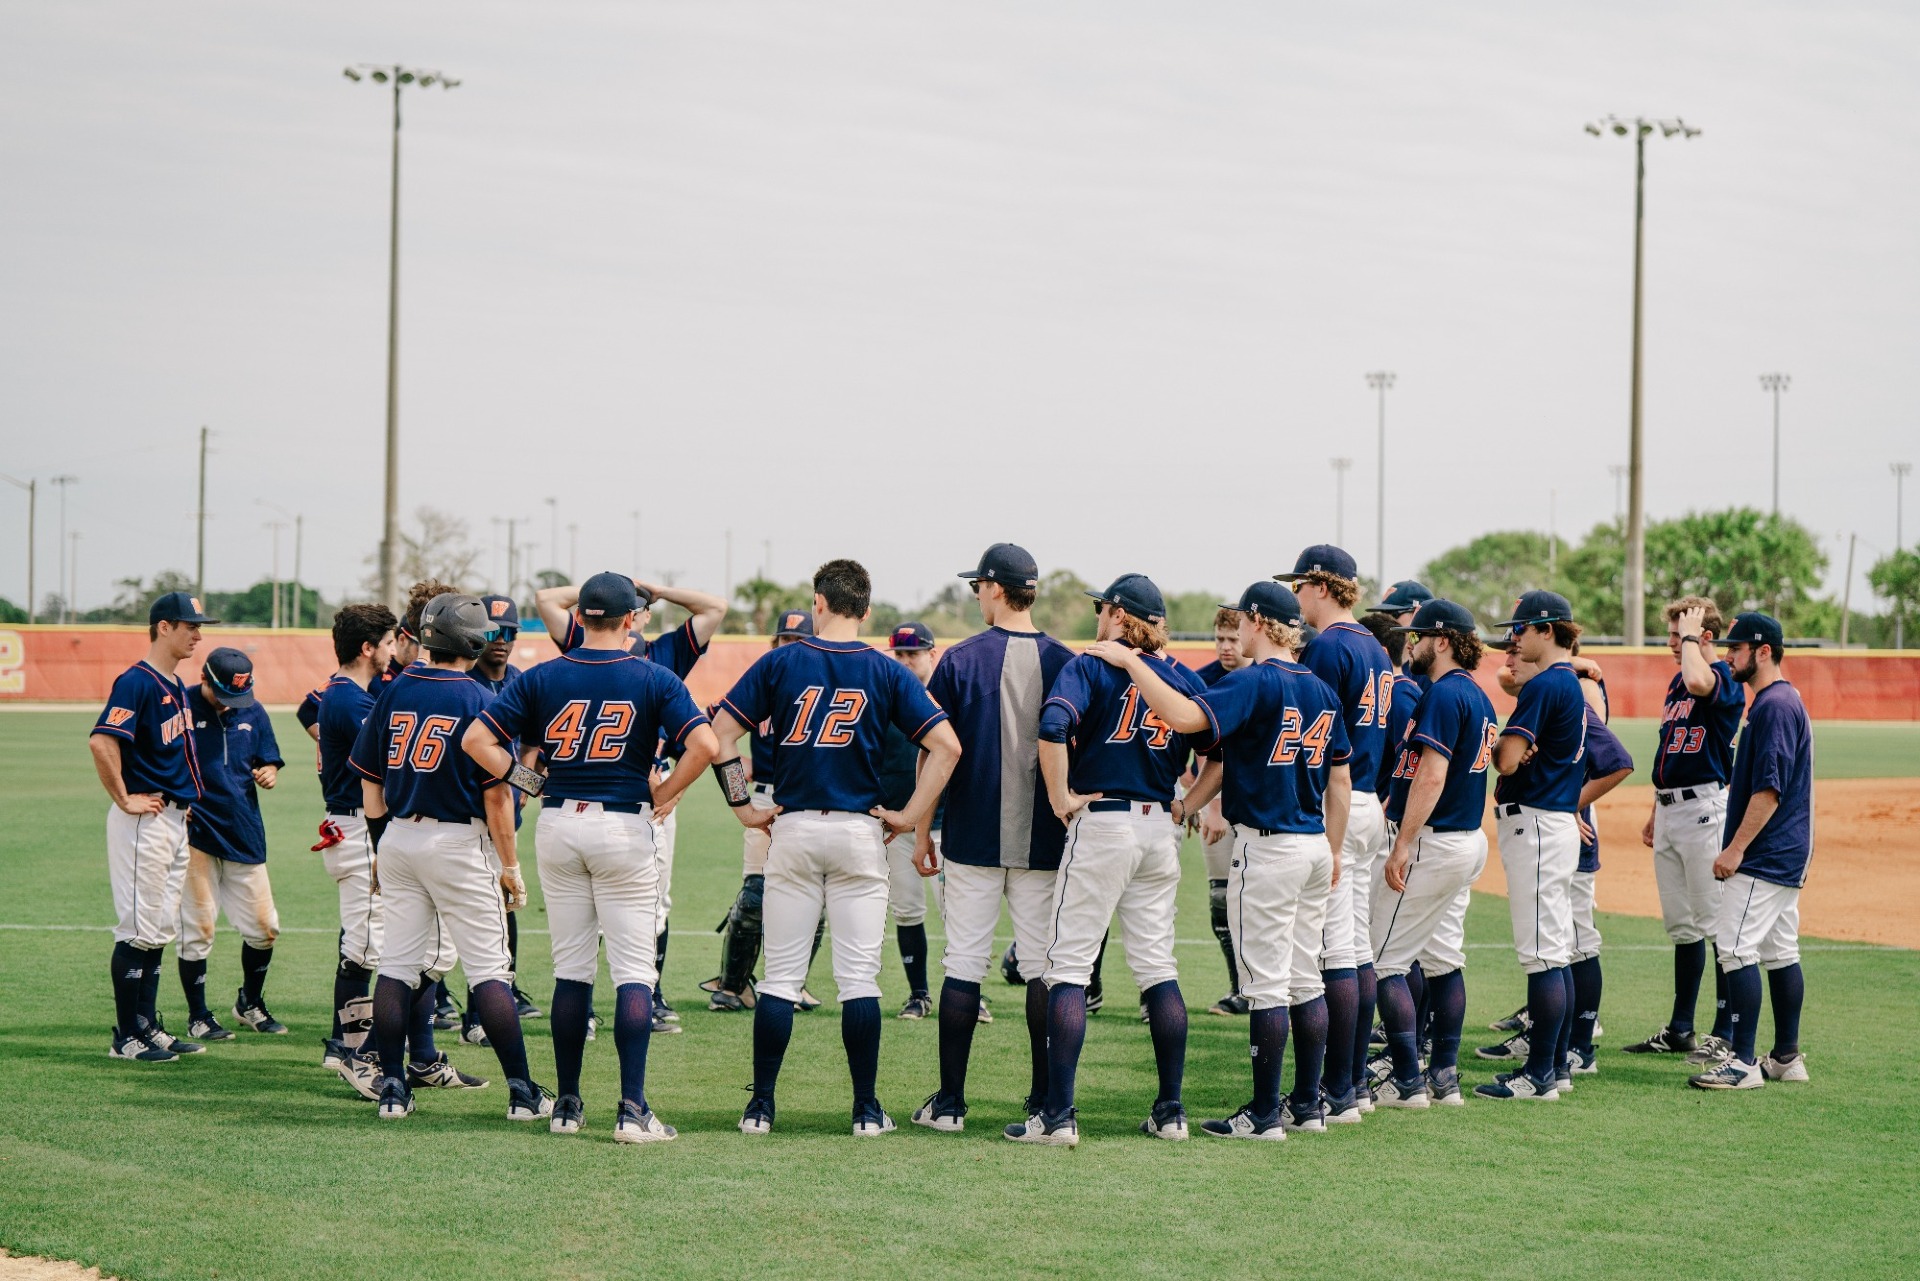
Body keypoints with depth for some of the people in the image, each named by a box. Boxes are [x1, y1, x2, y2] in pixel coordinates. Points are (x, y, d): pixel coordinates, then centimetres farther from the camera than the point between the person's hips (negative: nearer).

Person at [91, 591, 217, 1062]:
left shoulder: (176, 686, 14)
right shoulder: (138, 682, -15)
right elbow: (101, 741, -27)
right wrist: (124, 800, -21)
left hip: (175, 819, 9)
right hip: (145, 823, -9)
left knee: (160, 931, 13)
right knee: (139, 931, -5)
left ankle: (148, 1026, 19)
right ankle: (126, 1037, 0)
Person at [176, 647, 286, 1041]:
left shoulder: (254, 713, 8)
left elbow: (270, 763, 15)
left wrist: (269, 774, -8)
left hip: (245, 833, 5)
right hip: (196, 831, -5)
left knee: (264, 926, 7)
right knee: (197, 928, -1)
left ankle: (250, 1005, 27)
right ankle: (198, 1016, 11)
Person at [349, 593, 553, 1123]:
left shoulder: (395, 692, 6)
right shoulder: (479, 699, -10)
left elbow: (369, 779, 10)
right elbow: (496, 793, -11)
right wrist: (511, 866, -5)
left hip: (398, 839, 5)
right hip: (459, 842, -5)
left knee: (398, 964, 9)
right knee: (489, 969, -1)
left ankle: (393, 1088, 9)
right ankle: (522, 1092, 0)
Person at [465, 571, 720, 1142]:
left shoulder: (542, 678, 2)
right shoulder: (654, 679, -4)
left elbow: (476, 739, -3)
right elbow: (703, 743, -16)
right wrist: (664, 796, -3)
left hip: (558, 826, 3)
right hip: (624, 826, -3)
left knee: (570, 968, 11)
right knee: (633, 969, -1)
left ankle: (567, 1105, 13)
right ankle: (632, 1110, -9)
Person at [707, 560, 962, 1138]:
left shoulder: (780, 663, 0)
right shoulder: (886, 672, 0)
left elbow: (721, 731, -4)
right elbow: (946, 746, -7)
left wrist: (743, 806, 1)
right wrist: (911, 815, -2)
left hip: (793, 830, 0)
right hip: (860, 831, 0)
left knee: (780, 975, 6)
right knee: (859, 976, 3)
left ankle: (761, 1105, 6)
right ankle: (866, 1109, 4)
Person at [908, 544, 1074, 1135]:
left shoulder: (961, 660, -5)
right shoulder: (1064, 662, 1)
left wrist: (922, 831, 3)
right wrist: (1074, 823, 14)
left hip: (973, 840, -2)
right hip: (1044, 842, 2)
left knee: (963, 965, 3)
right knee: (1043, 968, 7)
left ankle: (950, 1103, 3)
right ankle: (1043, 1101, 8)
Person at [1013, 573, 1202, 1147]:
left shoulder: (1092, 665, -6)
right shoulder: (1184, 676, 9)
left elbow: (1054, 726, -23)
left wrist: (1061, 798, -14)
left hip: (1102, 824, -5)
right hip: (1161, 829, 5)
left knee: (1069, 966, -2)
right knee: (1158, 966, 12)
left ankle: (1058, 1115, -7)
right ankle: (1170, 1111, 12)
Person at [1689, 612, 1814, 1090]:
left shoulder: (1775, 706, -17)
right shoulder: (1782, 701, 16)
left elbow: (1769, 789, -23)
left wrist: (1736, 848, -22)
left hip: (1763, 855, -11)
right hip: (1786, 854, 11)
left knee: (1736, 948, -12)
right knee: (1780, 953, 13)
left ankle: (1743, 1062, -13)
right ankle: (1786, 1057, 18)